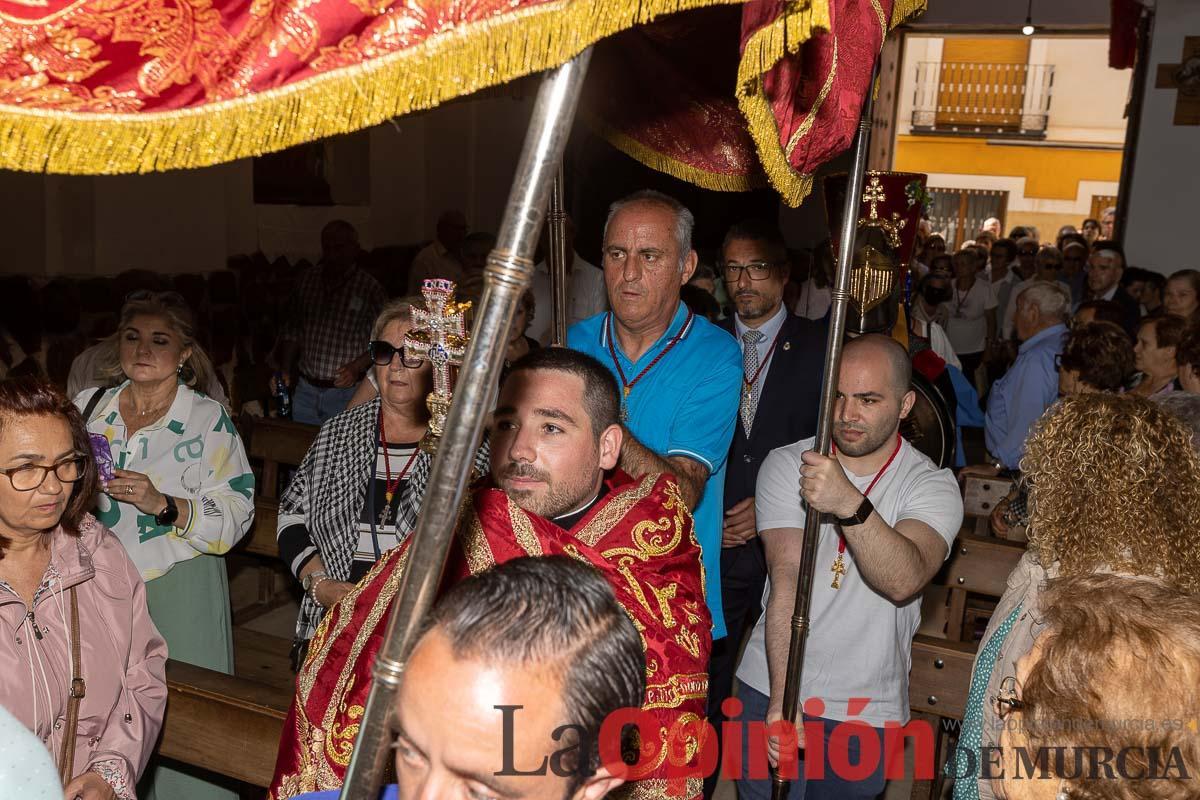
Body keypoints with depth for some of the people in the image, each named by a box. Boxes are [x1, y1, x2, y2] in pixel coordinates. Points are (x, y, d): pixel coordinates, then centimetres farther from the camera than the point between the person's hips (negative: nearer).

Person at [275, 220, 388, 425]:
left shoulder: (370, 289, -8)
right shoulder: (306, 280, 6)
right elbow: (292, 330, 13)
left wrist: (356, 367, -19)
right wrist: (284, 369, 4)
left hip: (345, 393, -4)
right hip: (304, 389, 4)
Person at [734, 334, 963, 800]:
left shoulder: (933, 486, -9)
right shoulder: (786, 465, -7)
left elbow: (903, 580, -28)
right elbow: (787, 578, -18)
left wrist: (850, 505, -44)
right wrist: (781, 698, -26)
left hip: (866, 709, 0)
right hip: (769, 689, 1)